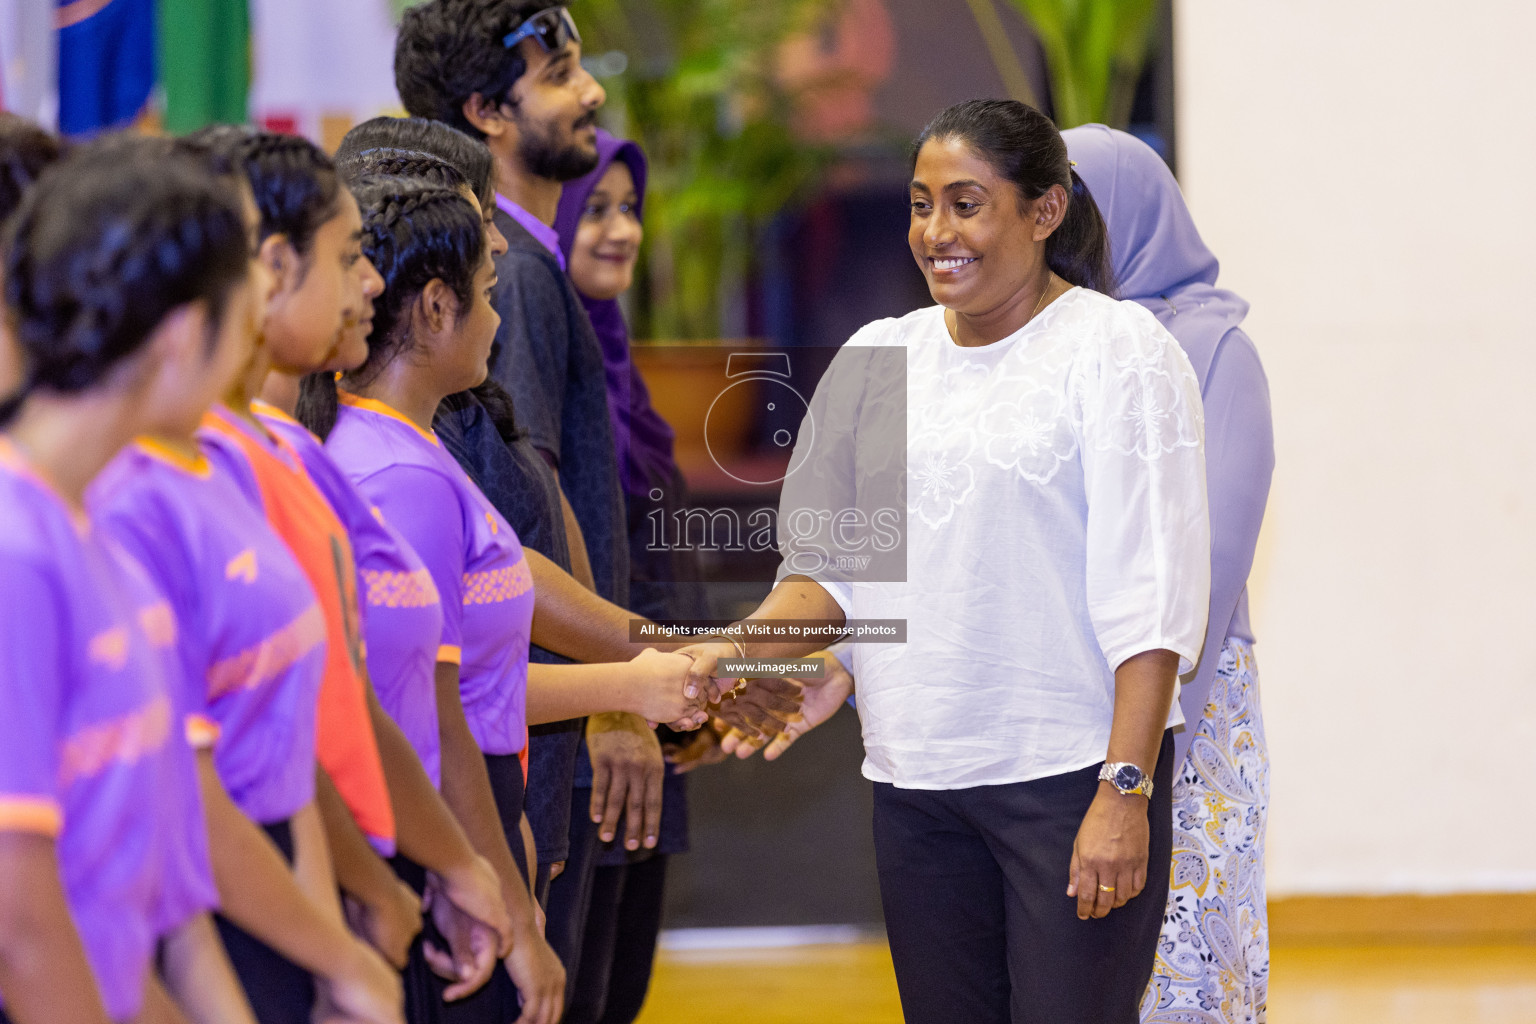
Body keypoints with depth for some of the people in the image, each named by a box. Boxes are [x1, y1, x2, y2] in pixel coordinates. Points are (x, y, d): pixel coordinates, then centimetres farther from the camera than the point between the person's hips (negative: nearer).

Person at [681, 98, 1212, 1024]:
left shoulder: (1117, 350, -4)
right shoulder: (878, 358, 13)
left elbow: (1150, 598, -9)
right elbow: (831, 565, 15)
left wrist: (1125, 791, -16)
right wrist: (742, 646, -6)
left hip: (1074, 772, -5)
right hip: (917, 779, 5)